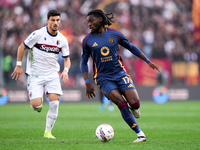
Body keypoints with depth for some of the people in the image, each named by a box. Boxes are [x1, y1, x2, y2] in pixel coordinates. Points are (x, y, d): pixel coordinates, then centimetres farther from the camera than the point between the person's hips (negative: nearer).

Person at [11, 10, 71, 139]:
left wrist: (66, 70, -12)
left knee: (55, 102, -14)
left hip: (53, 75, 3)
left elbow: (67, 59, 9)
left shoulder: (62, 40, 2)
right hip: (35, 74, -3)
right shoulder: (38, 34, -10)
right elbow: (22, 47, 0)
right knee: (36, 105, -15)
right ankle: (38, 106, 26)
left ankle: (48, 132, 2)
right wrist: (19, 66, -1)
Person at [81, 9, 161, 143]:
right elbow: (84, 62, 7)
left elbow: (131, 47, 15)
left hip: (120, 73, 1)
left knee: (135, 104, -16)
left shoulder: (114, 34, 1)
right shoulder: (87, 40, 0)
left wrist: (148, 61, 16)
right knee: (122, 104, -19)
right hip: (103, 78, -1)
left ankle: (133, 108, 24)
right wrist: (87, 83, -3)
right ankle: (140, 134, -11)